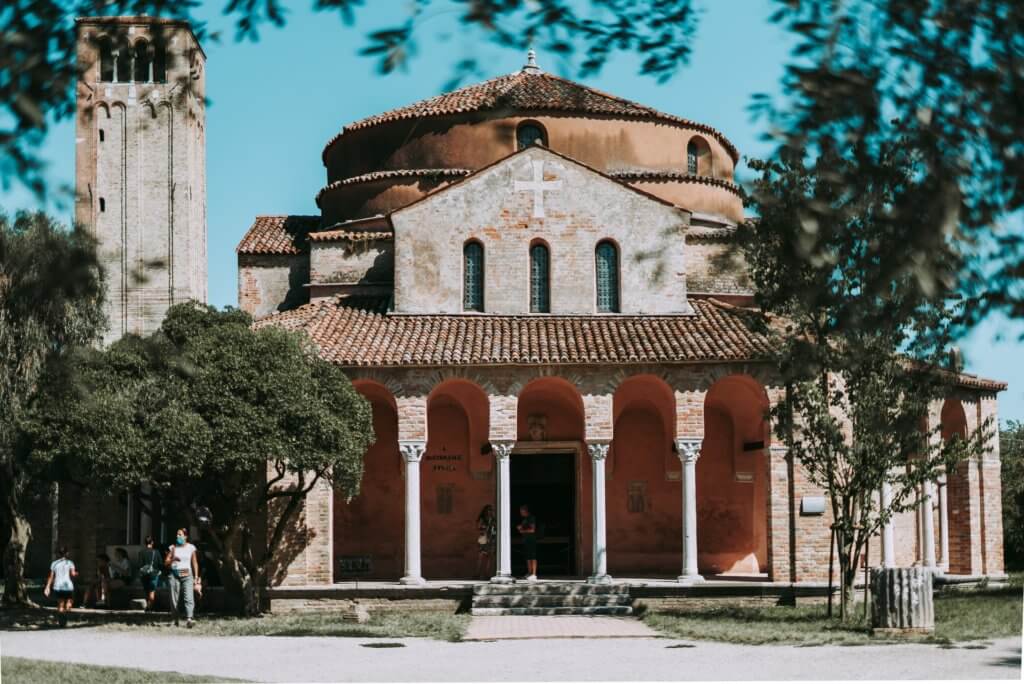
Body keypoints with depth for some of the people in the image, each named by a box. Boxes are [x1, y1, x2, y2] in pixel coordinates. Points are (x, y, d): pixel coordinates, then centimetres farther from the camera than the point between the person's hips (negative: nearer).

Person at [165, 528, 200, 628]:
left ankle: (189, 619, -30)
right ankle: (176, 620, 10)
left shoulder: (191, 548, 8)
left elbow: (194, 563, 11)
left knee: (189, 597, -17)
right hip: (175, 574, 2)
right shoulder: (173, 548, 10)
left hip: (187, 574, -2)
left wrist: (196, 577, 5)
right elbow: (166, 562, 8)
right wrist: (173, 559, -13)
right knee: (175, 599, -1)